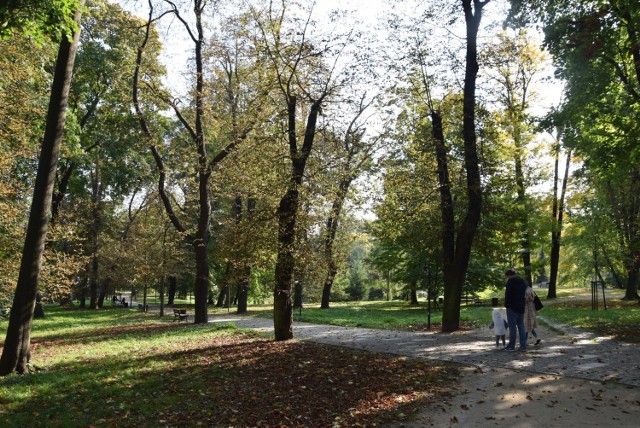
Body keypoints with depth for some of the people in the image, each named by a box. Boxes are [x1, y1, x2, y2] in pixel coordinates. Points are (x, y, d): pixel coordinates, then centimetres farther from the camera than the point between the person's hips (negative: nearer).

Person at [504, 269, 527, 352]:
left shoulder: (510, 282, -11)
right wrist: (524, 304, 17)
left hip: (512, 308, -7)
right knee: (521, 326, 12)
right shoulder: (524, 281, 13)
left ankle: (511, 346, 3)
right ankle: (523, 346, 11)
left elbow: (507, 295, -17)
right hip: (521, 308, 7)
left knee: (512, 327, -1)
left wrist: (506, 305, -7)